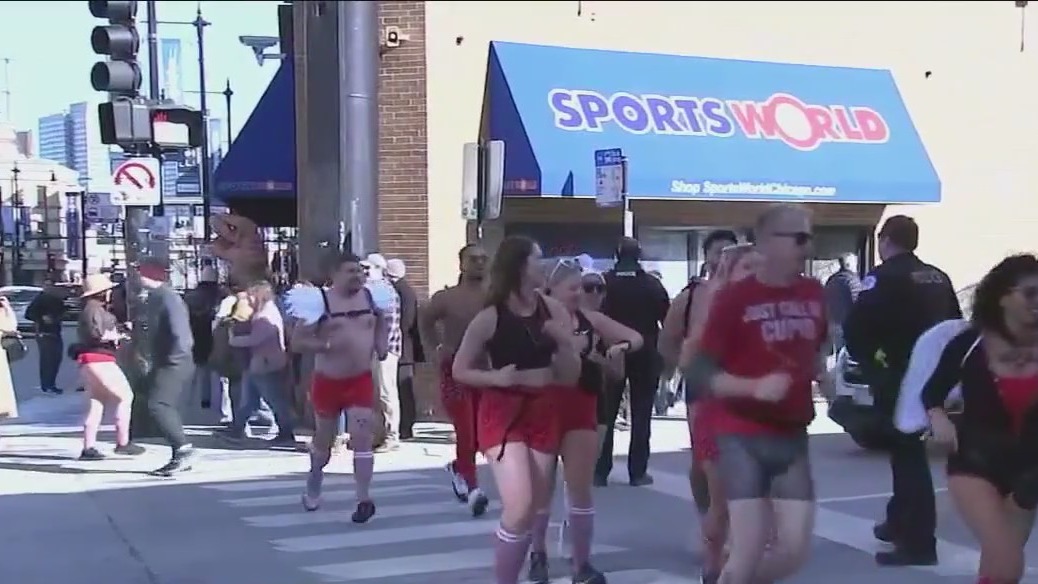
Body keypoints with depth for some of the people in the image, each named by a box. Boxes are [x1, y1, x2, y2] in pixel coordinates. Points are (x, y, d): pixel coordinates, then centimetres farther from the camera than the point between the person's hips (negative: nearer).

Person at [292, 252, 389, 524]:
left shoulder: (369, 297, 0)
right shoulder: (320, 301, -12)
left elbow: (381, 320, 23)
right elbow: (297, 341, -12)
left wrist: (382, 344, 4)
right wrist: (326, 345, -26)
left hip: (361, 381, 1)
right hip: (327, 382, -1)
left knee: (362, 439, -9)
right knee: (324, 440, 16)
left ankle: (364, 499, -6)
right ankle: (314, 481, 44)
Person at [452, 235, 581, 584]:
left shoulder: (553, 310, 0)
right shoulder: (490, 317, -10)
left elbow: (571, 376, 5)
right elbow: (459, 370, -2)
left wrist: (564, 341, -13)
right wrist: (495, 377, -18)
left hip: (544, 413, 5)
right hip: (503, 413, -4)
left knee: (531, 511, 9)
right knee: (518, 508, -18)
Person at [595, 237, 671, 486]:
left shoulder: (604, 282, -1)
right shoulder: (652, 284, -1)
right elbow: (668, 319, -2)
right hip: (644, 354, 0)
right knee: (641, 415, 5)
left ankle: (600, 471, 3)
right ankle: (638, 472, 3)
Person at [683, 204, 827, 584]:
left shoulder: (813, 294, 6)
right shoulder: (734, 298, -11)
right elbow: (698, 375, -15)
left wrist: (820, 370, 11)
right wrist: (755, 387, -26)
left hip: (792, 437, 5)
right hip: (742, 437, -5)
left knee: (795, 550, 2)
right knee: (748, 552, -7)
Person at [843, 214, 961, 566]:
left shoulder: (884, 277, -12)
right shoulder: (939, 278, 12)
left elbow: (855, 326, -19)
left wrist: (867, 359, -3)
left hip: (898, 377, -8)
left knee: (908, 453, -6)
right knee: (908, 448, 21)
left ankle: (919, 543, -6)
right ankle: (900, 523, 35)